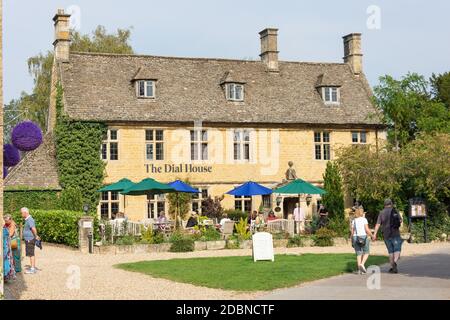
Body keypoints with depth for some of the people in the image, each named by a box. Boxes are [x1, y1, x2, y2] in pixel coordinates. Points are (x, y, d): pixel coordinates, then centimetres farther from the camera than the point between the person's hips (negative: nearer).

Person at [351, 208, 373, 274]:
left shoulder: (354, 221, 10)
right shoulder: (364, 219, -3)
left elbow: (352, 232, 7)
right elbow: (367, 230, -11)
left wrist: (352, 241, 14)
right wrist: (372, 235, 1)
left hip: (355, 238, 4)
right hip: (364, 237, -4)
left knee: (359, 254, 6)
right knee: (366, 253, 8)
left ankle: (360, 269, 0)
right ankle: (362, 264, -14)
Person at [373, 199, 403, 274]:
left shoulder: (381, 213, 5)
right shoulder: (394, 211, -1)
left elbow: (378, 224, -3)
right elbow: (400, 221, -2)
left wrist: (374, 234, -7)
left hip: (386, 234, 3)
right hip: (395, 233, -3)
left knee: (390, 251, 13)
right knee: (397, 250, -2)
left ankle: (392, 267, 14)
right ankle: (395, 262, -28)